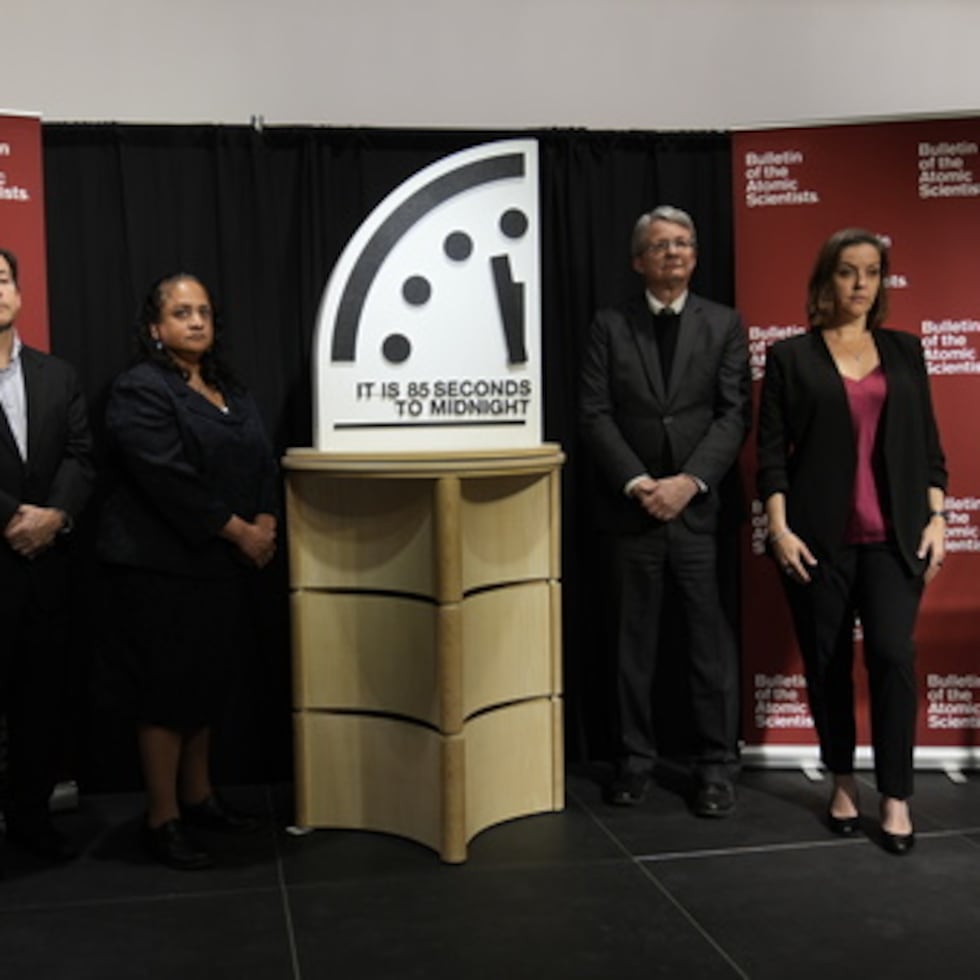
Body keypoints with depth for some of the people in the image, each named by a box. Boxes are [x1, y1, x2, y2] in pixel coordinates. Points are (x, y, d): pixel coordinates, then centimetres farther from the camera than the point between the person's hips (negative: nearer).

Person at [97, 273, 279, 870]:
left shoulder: (229, 390, 15)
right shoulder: (141, 391, -10)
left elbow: (263, 461, 11)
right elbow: (169, 479, -20)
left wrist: (266, 522, -7)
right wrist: (238, 531, -17)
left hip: (220, 565, 8)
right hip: (162, 567, -8)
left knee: (208, 684, 15)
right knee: (167, 690, -1)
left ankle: (197, 797, 29)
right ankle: (163, 821, 10)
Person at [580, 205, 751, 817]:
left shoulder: (725, 324, 7)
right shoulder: (610, 327, 7)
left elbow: (735, 414, -1)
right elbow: (596, 416, -1)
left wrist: (688, 482, -13)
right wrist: (639, 484, -13)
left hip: (703, 508, 0)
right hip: (633, 510, 1)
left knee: (712, 641, 2)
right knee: (635, 642, 7)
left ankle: (717, 765, 12)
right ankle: (636, 759, 18)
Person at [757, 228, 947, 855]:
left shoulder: (905, 351, 12)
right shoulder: (791, 356, 4)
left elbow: (928, 443, 12)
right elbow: (772, 450, 0)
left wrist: (936, 518, 3)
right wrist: (779, 528, -9)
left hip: (894, 536, 1)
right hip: (819, 537, -1)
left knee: (893, 656, -10)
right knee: (827, 663, 5)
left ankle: (897, 797, 1)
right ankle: (843, 782, 21)